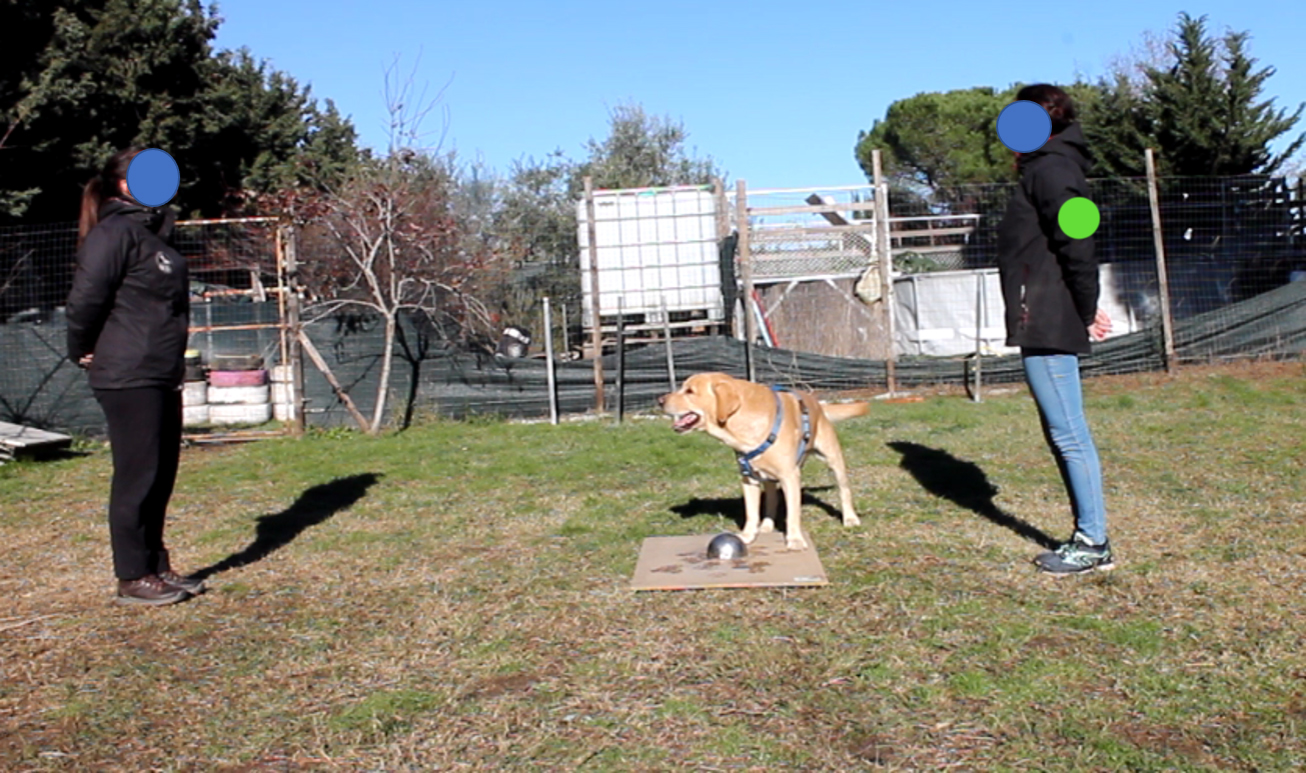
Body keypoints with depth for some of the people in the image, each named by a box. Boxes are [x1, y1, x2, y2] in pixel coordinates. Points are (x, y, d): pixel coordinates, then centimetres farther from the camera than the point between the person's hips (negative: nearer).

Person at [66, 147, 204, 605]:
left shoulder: (153, 231, 16)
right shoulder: (114, 232, -12)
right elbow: (85, 297, -18)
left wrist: (174, 363, 14)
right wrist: (82, 352, -6)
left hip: (162, 376, 9)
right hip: (128, 378, -9)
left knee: (162, 475, 14)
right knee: (137, 477, -1)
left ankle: (156, 567, 26)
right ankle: (133, 579, 11)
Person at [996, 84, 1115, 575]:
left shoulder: (1049, 170, -10)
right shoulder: (1048, 168, 20)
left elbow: (1077, 244, -20)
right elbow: (1072, 246, 19)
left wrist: (1086, 312, -13)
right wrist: (1086, 310, 13)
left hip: (1049, 326, -10)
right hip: (1046, 326, 10)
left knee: (1069, 434, -4)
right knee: (1064, 435, 13)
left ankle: (1094, 544, 5)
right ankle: (1089, 537, 21)